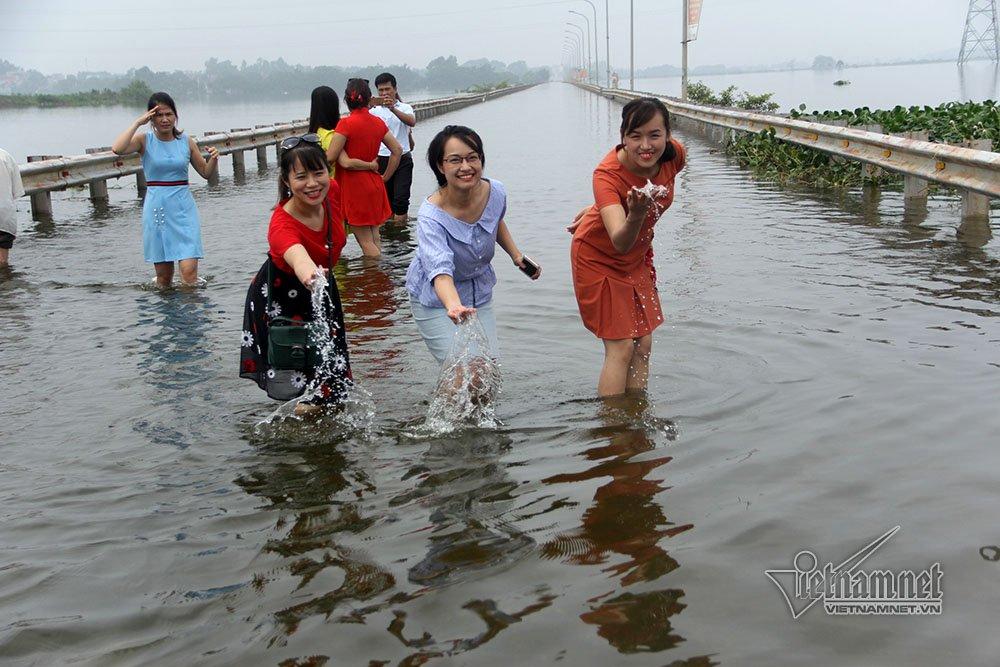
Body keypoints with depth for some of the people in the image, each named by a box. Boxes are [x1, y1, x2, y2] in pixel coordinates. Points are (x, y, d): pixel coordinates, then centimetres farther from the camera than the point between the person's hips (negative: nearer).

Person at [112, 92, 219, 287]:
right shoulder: (145, 140, -1)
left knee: (189, 271, -12)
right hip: (156, 207, 0)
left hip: (184, 208, 1)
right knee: (164, 275, 7)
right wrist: (137, 123, -14)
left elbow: (206, 173, 14)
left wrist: (213, 159, -7)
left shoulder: (186, 141, 5)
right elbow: (117, 149, -21)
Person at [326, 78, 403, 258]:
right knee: (374, 234, 17)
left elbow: (330, 157, -19)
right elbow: (397, 150, 7)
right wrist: (384, 178, 13)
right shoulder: (378, 122, 3)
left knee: (365, 241, -1)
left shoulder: (346, 123, -16)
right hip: (374, 185, 7)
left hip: (354, 186, -7)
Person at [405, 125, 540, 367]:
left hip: (480, 293, 5)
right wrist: (454, 306, -65)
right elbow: (440, 270, -47)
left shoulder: (496, 192, -15)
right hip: (436, 300, -5)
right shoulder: (430, 217, -32)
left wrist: (516, 255, 2)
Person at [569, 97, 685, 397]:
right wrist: (635, 214, -67)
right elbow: (620, 243, -47)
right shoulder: (607, 173, -35)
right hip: (600, 257, -6)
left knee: (643, 346, 9)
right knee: (620, 348, -7)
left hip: (638, 257, 6)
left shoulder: (675, 155, -20)